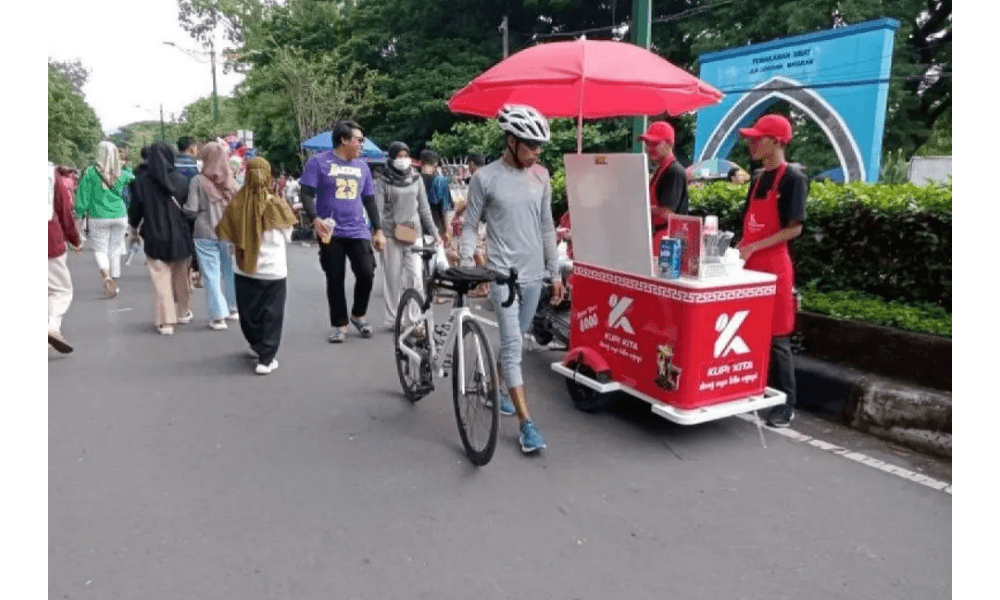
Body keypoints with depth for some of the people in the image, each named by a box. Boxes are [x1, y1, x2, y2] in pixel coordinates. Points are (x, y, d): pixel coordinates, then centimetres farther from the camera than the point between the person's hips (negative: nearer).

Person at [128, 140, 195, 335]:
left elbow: (136, 208, 1)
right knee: (180, 275, 17)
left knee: (161, 278, 3)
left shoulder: (141, 181, -7)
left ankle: (166, 322, 3)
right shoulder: (181, 180, -6)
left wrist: (134, 228, 20)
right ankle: (183, 312, 33)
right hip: (179, 236, 1)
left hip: (155, 238, -1)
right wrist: (189, 237, 11)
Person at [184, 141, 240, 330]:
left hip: (205, 234, -3)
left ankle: (218, 316, 4)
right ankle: (233, 309, 28)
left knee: (211, 274, 3)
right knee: (229, 271, 16)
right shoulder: (230, 181, -1)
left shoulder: (198, 181, -9)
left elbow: (191, 210, -9)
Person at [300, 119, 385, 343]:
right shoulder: (319, 162, -1)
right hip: (331, 232, -3)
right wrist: (315, 219, -21)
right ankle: (340, 325, 15)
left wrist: (378, 230, 12)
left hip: (358, 231, 3)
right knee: (335, 279, 2)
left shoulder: (362, 166, 13)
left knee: (366, 273, -7)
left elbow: (369, 200, 17)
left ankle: (358, 315, 17)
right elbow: (306, 194, -5)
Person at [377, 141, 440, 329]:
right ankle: (392, 319, 14)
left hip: (414, 233, 2)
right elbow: (378, 209, -3)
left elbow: (424, 208, 15)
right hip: (392, 234, -2)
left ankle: (417, 319, 2)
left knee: (416, 275, -5)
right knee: (393, 277, 3)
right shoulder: (384, 181, 3)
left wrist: (433, 232, 12)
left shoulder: (416, 179, 12)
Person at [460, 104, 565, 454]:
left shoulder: (541, 176, 7)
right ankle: (526, 424, -4)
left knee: (515, 342, 17)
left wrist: (555, 272, 11)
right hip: (502, 274, -5)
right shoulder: (485, 178, -7)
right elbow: (470, 225, -2)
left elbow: (547, 227, 12)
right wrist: (466, 265, -15)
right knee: (513, 345, -8)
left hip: (533, 274, 5)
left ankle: (500, 388, 41)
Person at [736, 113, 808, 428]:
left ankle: (786, 405, 9)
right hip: (750, 265, 7)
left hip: (775, 267, -7)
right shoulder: (757, 178, 14)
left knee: (776, 337, -2)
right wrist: (738, 248, 6)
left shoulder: (793, 178, -8)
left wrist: (754, 248, -18)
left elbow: (795, 228, -13)